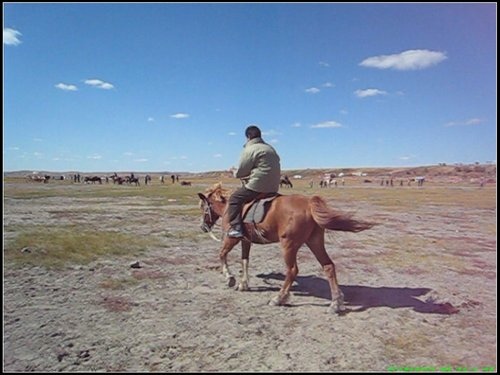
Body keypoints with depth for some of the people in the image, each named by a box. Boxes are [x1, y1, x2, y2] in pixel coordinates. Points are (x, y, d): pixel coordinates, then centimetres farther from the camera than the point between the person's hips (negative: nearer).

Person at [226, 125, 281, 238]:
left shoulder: (249, 150, -8)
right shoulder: (271, 148, 17)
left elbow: (241, 172, -7)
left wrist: (235, 173, 17)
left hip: (258, 186, -9)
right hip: (273, 187, 9)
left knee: (234, 199, 1)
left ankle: (236, 228, -9)